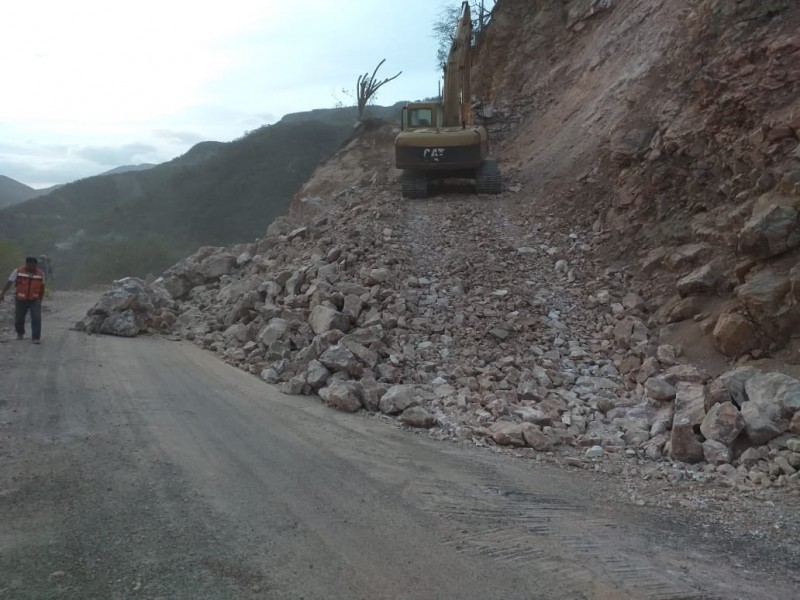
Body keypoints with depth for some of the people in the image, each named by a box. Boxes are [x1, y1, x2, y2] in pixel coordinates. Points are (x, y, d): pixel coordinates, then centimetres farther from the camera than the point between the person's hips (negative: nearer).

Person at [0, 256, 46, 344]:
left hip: (35, 300, -1)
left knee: (36, 318, -15)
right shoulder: (18, 271, -7)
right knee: (19, 319, 10)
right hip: (21, 300, 1)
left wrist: (41, 298, 15)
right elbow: (9, 282, -3)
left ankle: (36, 338, -11)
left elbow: (42, 287, 9)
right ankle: (20, 333, 38)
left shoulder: (40, 273, -2)